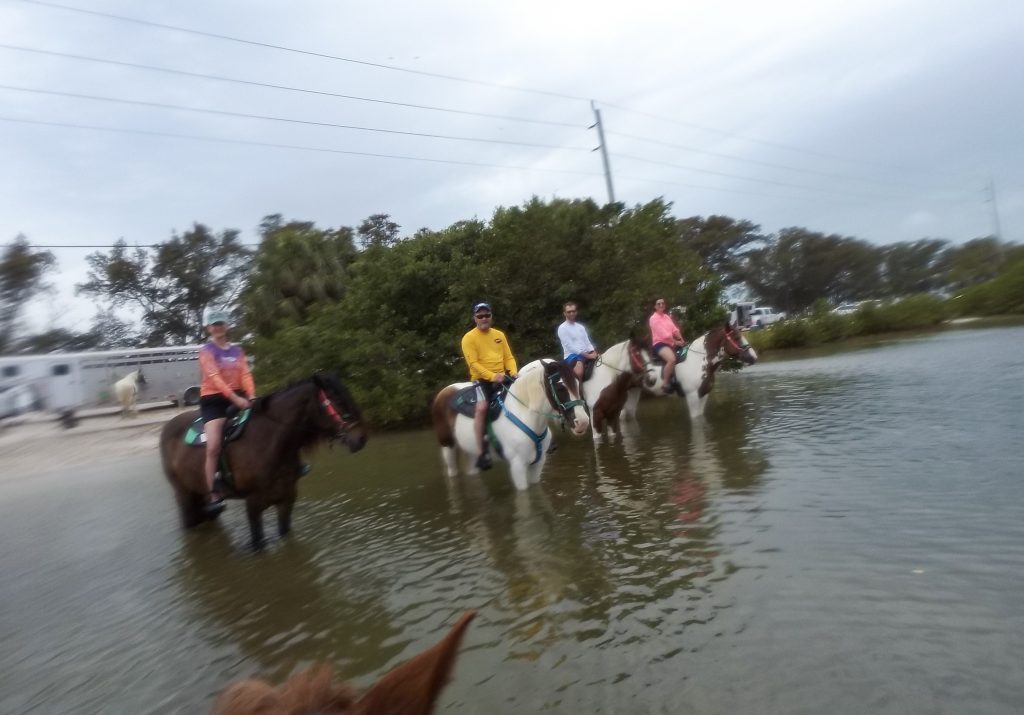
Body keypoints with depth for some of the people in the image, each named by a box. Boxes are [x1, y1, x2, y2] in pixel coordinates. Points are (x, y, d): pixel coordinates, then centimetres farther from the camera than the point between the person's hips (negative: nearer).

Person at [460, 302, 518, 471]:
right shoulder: (469, 338, -3)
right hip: (482, 379, -5)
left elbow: (509, 357, 13)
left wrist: (513, 372, -7)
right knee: (482, 406, -30)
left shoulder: (499, 334, 13)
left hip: (502, 378, 5)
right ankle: (482, 452, -25)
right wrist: (492, 376, -24)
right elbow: (473, 363, -13)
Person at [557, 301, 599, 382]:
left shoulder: (580, 326, 17)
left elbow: (587, 342, 14)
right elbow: (570, 346, -12)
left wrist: (594, 353, -8)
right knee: (579, 371, -38)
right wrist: (588, 355, -17)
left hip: (586, 354, 7)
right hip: (571, 355, -7)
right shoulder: (562, 328, -4)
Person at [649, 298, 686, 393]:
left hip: (670, 343, 9)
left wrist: (681, 340, -8)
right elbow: (664, 334, -17)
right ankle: (665, 384, -26)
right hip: (660, 343, -9)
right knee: (672, 359, -35)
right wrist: (676, 342, -17)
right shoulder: (653, 318, -10)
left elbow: (675, 329, 7)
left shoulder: (667, 316, 16)